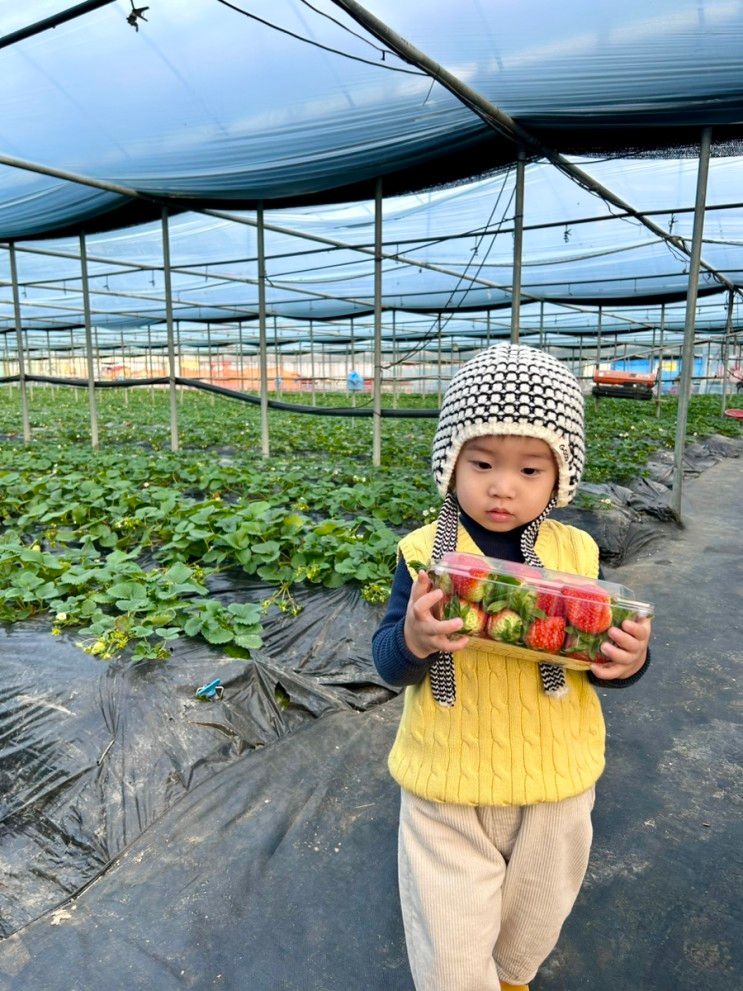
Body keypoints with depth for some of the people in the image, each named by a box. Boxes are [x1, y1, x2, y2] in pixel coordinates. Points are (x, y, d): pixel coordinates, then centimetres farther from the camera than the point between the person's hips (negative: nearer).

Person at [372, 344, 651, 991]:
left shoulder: (577, 553, -9)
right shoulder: (425, 551, -14)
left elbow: (604, 662, 1)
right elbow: (388, 664, -13)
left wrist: (628, 660, -22)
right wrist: (413, 640, -35)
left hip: (555, 779, 3)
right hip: (445, 785, -2)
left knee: (535, 917, 29)